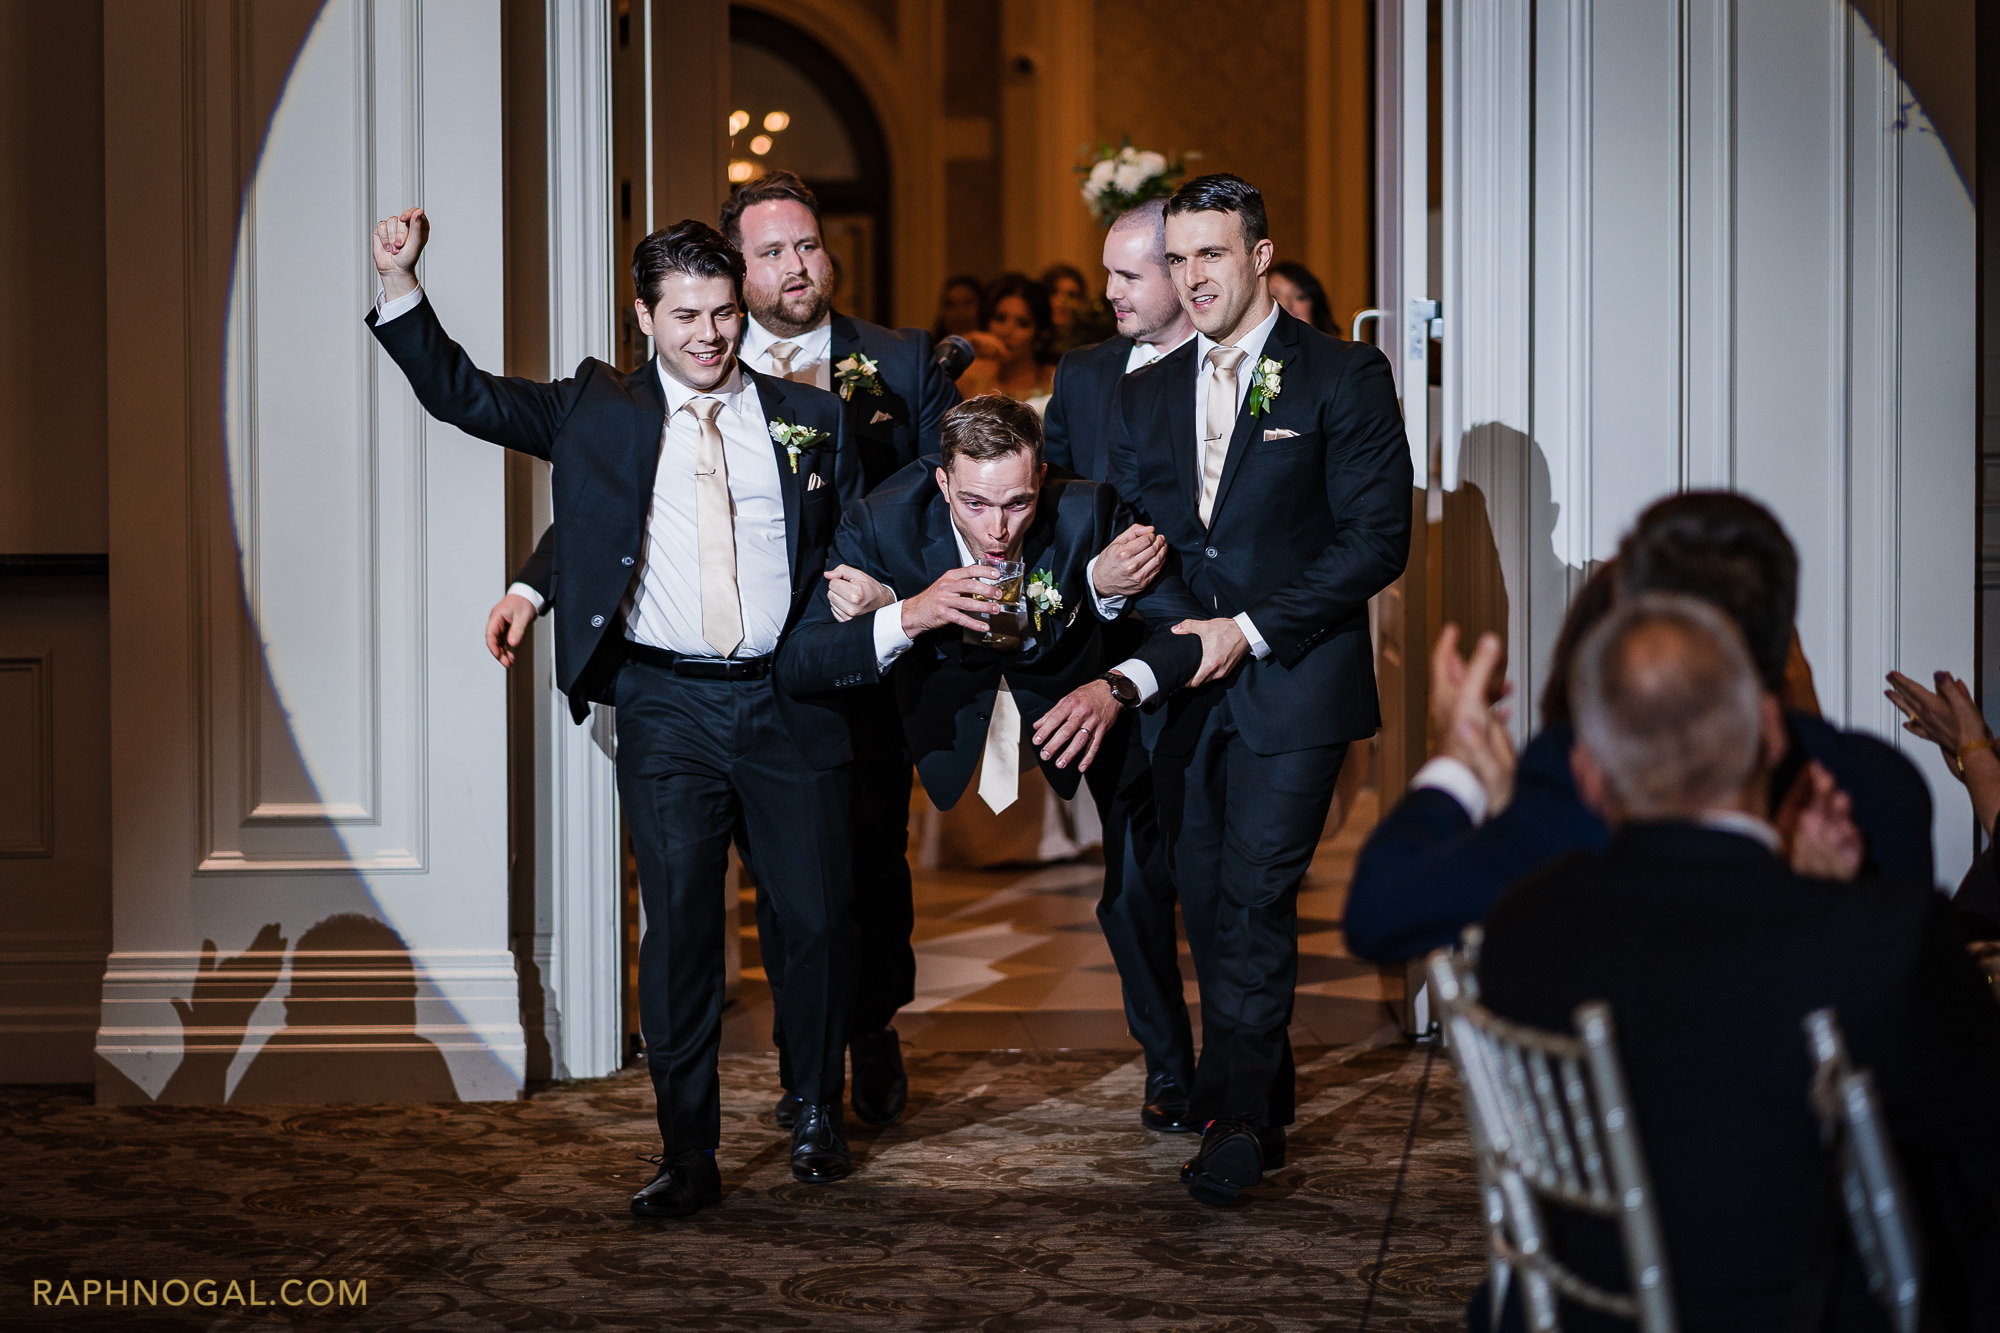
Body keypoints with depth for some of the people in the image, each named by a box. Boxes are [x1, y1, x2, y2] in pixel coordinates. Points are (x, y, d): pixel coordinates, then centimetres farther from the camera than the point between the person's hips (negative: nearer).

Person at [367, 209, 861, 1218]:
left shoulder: (811, 418, 10)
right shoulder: (599, 411, 8)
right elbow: (461, 395, 6)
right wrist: (397, 283, -4)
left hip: (790, 700, 1)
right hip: (666, 707, -1)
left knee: (819, 916, 4)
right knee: (678, 926, -3)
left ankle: (819, 1113, 27)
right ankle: (687, 1155, 6)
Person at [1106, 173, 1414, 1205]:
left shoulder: (1343, 378, -3)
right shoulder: (1145, 394, 14)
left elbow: (1377, 539, -8)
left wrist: (1251, 631, -13)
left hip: (1294, 683, -5)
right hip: (1181, 688, 5)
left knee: (1256, 895, -9)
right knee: (1203, 899, 8)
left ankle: (1239, 1118, -2)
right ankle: (1260, 1092, 23)